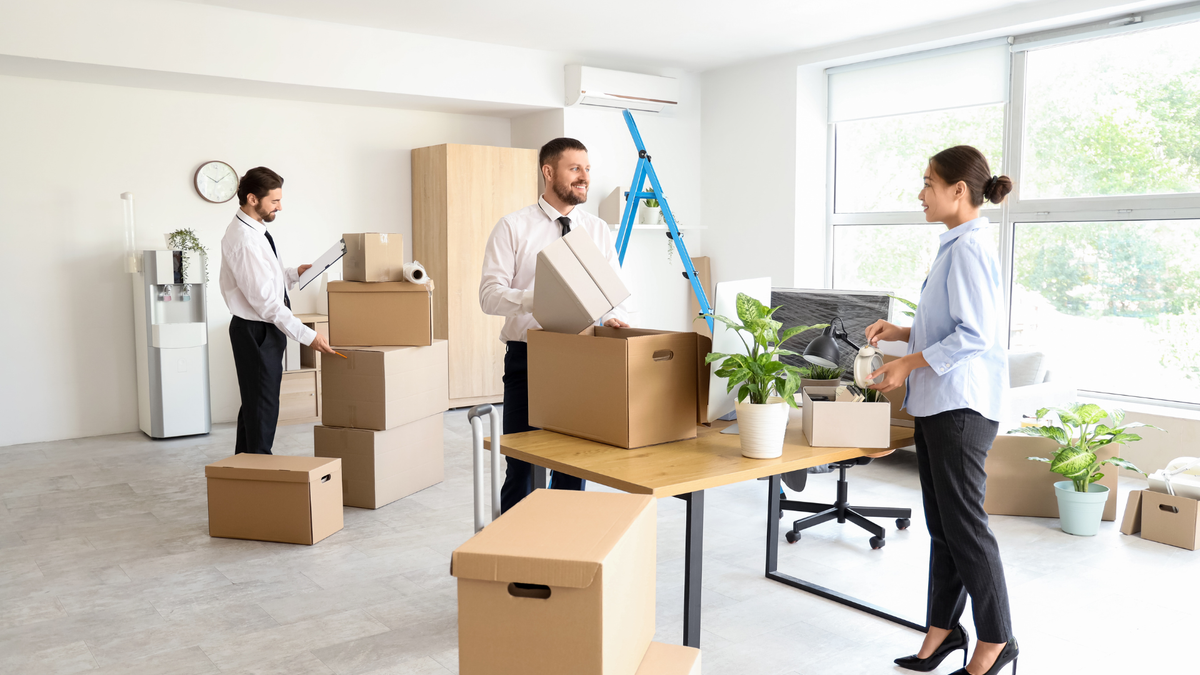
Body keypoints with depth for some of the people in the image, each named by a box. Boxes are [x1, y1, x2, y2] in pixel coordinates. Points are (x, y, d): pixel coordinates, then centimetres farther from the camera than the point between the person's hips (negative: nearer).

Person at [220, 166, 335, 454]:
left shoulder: (255, 230, 9)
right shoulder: (244, 239, -22)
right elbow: (264, 300, -24)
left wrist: (294, 273, 8)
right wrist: (307, 335, -23)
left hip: (266, 328, 10)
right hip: (255, 331, -10)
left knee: (254, 402, 19)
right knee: (263, 404, -2)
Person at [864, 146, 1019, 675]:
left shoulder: (968, 248, -17)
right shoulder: (955, 246, 15)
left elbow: (975, 334, -21)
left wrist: (907, 365, -17)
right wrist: (903, 332, 13)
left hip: (961, 405, -10)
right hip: (937, 402, 10)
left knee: (964, 523, 0)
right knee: (941, 523, 15)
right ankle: (943, 629, 27)